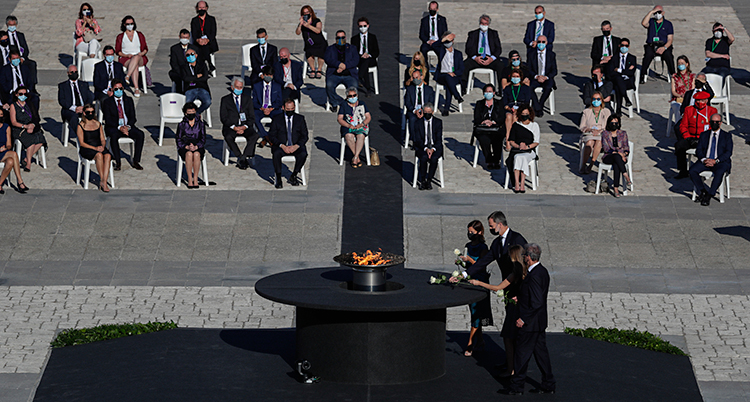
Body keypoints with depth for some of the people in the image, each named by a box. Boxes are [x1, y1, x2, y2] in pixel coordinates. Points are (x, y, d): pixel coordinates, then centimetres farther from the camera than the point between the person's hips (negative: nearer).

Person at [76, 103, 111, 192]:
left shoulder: (98, 124, 18)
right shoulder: (80, 126, 4)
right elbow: (82, 143, -3)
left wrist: (102, 146, -7)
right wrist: (95, 148, -16)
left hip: (99, 147, 4)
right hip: (86, 149, -4)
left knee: (108, 155, -31)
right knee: (99, 155, -36)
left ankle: (104, 182, -39)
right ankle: (101, 179, -27)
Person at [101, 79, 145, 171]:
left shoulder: (129, 100, 10)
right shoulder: (107, 102, 0)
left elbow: (133, 117, 6)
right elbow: (108, 120, -8)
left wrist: (128, 126, -15)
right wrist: (119, 127, -23)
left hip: (127, 126, 3)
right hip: (113, 127, -3)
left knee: (140, 134, -25)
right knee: (114, 136, -38)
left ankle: (135, 161, -19)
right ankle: (117, 162, -28)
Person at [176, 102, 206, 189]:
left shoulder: (201, 124, 8)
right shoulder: (181, 125, 7)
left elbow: (203, 139, 4)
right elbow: (178, 140, 3)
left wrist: (196, 147, -15)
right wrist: (187, 146, -15)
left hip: (198, 148, 0)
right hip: (184, 148, 0)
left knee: (196, 154, -37)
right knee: (189, 154, -37)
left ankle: (195, 179, -30)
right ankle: (190, 180, -34)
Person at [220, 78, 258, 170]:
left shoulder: (247, 99, 14)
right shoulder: (225, 100, 8)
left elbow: (251, 116, 8)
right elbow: (223, 117, 0)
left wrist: (245, 127, -11)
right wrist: (234, 127, -15)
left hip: (245, 127, 1)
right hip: (231, 126, -1)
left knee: (254, 135, -30)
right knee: (228, 137, -35)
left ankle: (242, 159, -29)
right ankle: (242, 158, -26)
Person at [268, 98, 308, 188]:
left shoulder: (300, 119, 8)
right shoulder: (277, 119, 5)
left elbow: (304, 136, 4)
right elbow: (272, 136, 1)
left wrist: (296, 146, -15)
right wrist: (282, 146, -16)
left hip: (296, 146, 1)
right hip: (281, 146, -1)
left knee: (303, 154, -31)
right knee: (276, 153, -35)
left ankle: (293, 177, -13)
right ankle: (278, 179, -23)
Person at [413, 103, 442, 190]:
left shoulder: (438, 122, 5)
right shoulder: (418, 123, 4)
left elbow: (439, 139, 0)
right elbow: (418, 140, -1)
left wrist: (433, 149, -17)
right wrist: (426, 149, -18)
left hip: (435, 147, 0)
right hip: (422, 147, 0)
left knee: (434, 158, -33)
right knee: (424, 158, -33)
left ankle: (429, 180, -18)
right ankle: (422, 181, -19)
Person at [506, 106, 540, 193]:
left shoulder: (534, 125, 13)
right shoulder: (516, 125, 16)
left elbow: (536, 142, 7)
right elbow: (511, 141, 12)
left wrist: (527, 146, -12)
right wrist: (518, 146, -8)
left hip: (529, 151, -1)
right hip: (516, 150, 1)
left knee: (523, 157, -37)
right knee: (518, 157, -36)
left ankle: (522, 184, -41)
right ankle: (517, 184, -44)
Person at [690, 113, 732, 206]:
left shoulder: (727, 136, 9)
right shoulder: (704, 135, 18)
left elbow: (728, 152, -2)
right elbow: (699, 150, 10)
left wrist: (715, 161, -16)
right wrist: (704, 160, -12)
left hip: (720, 162, -3)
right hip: (705, 161, 3)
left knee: (719, 173, -38)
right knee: (692, 170, -25)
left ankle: (709, 196, -31)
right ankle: (703, 191, -11)